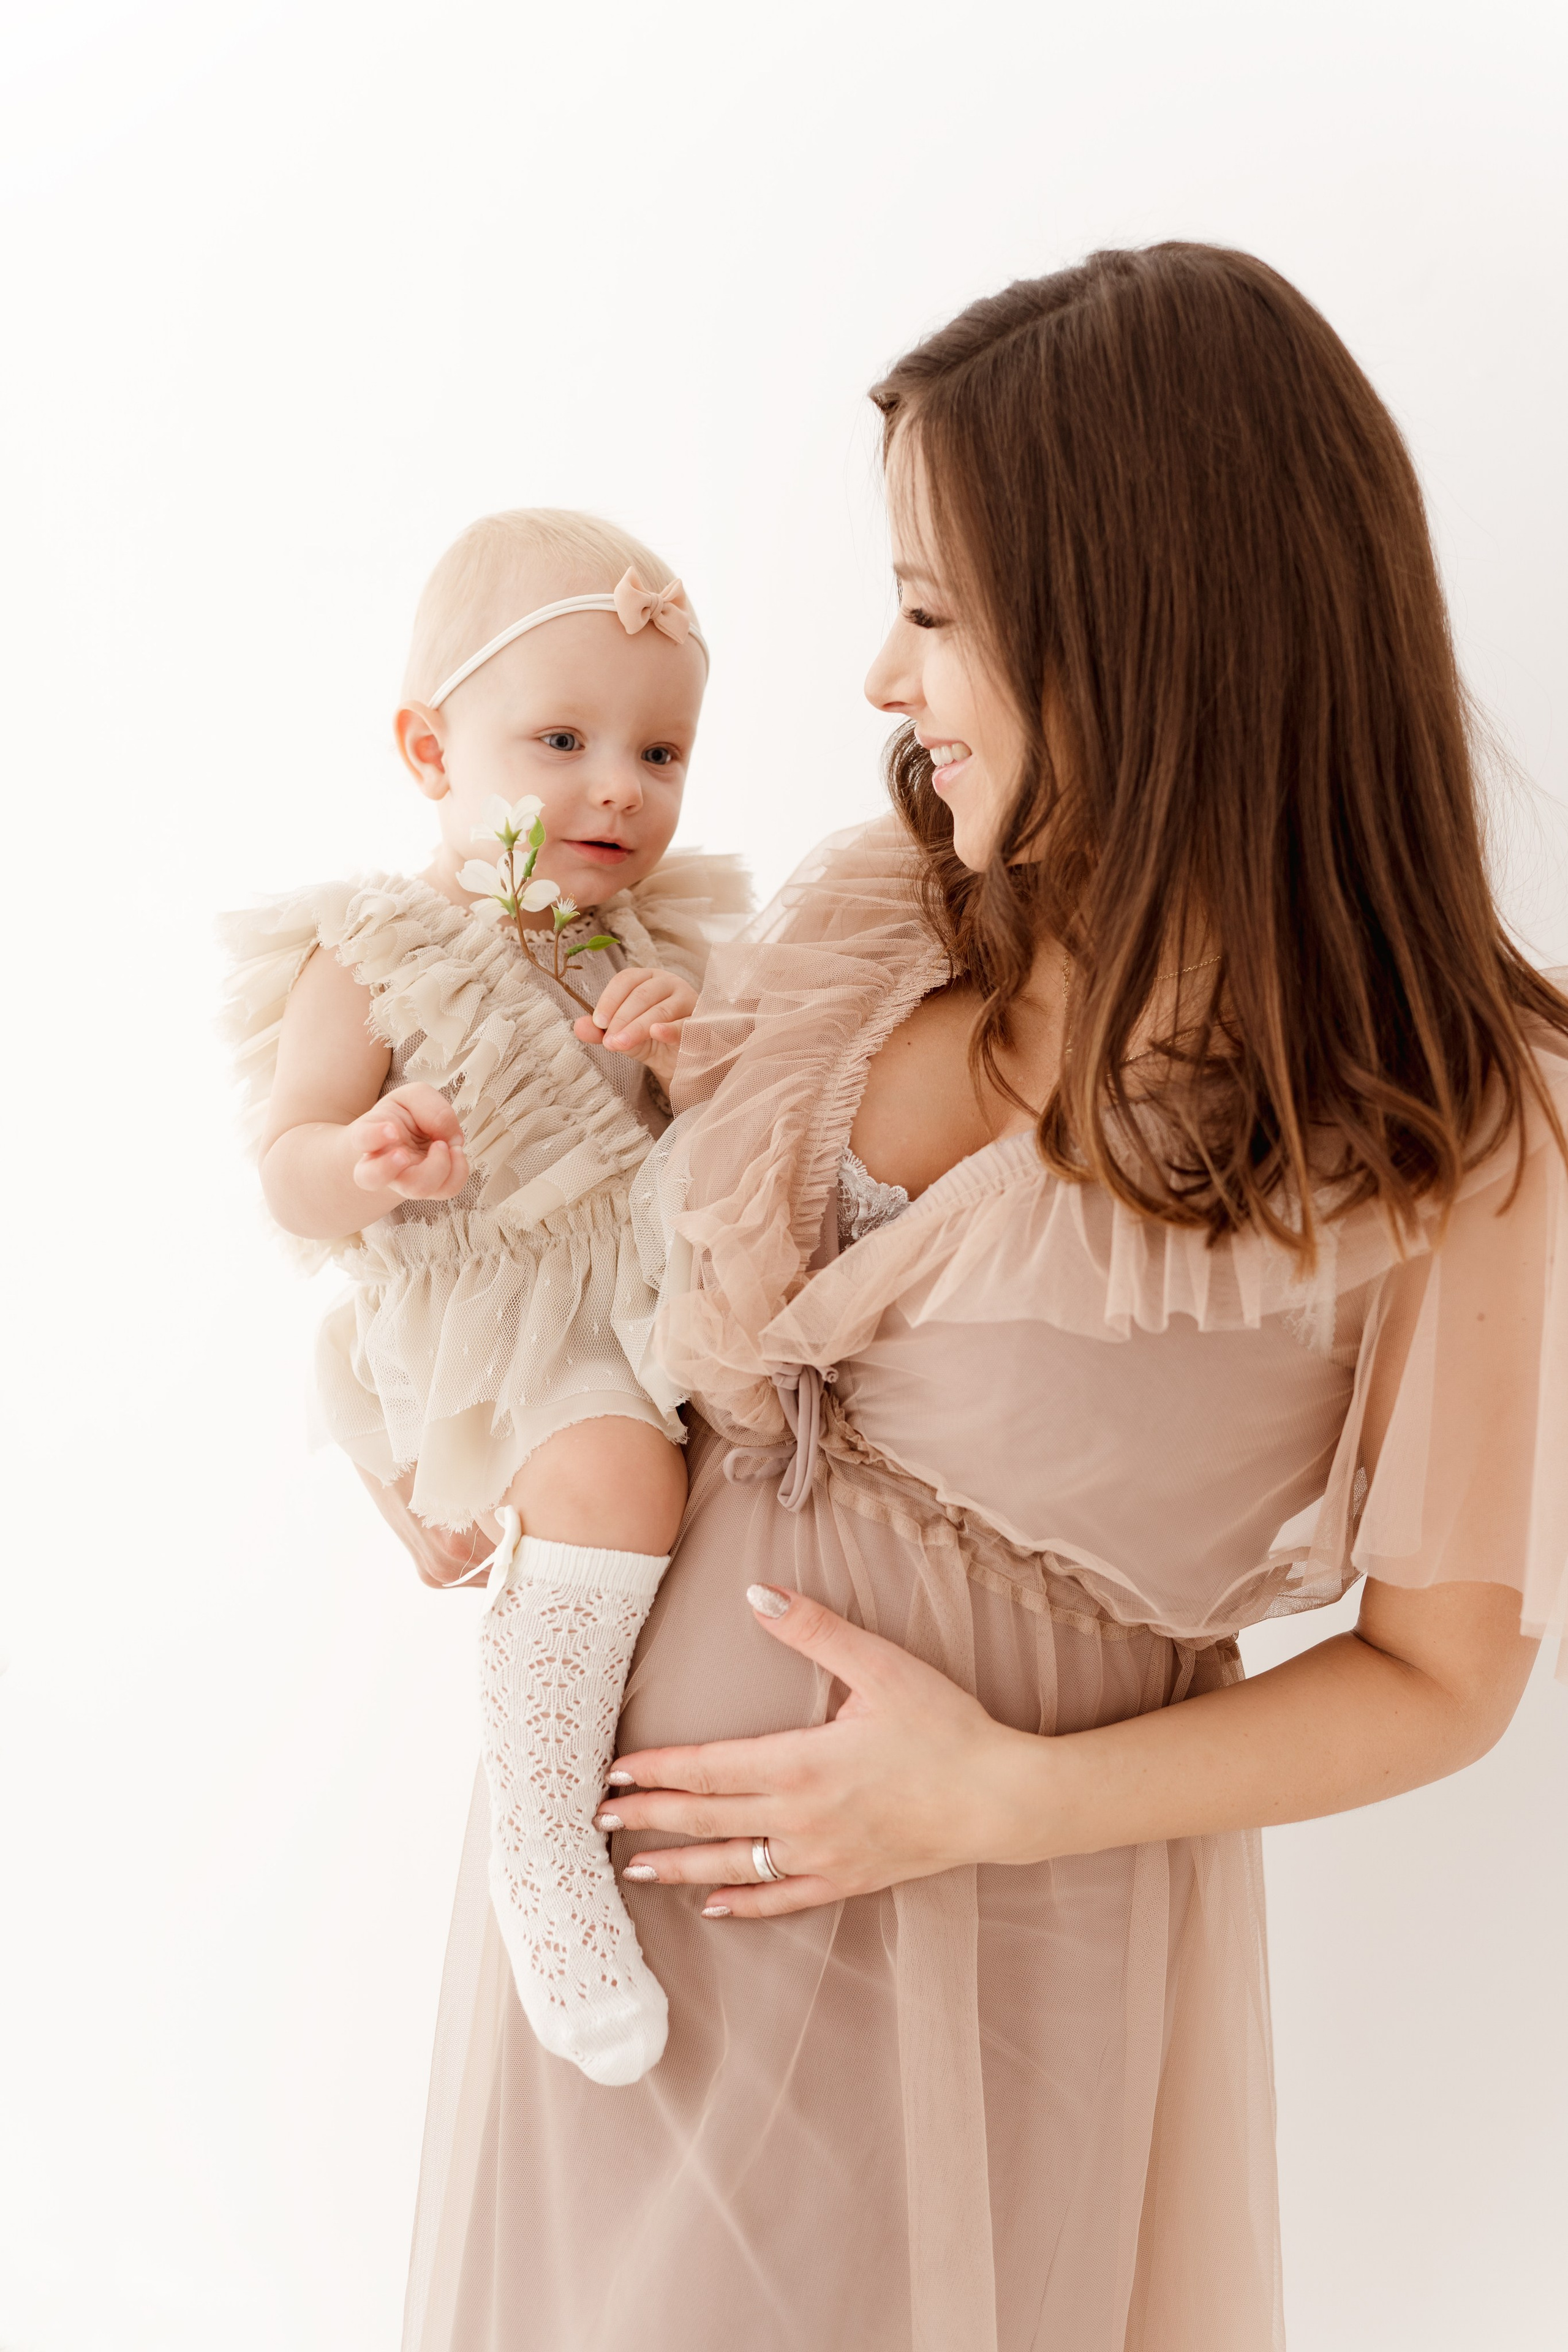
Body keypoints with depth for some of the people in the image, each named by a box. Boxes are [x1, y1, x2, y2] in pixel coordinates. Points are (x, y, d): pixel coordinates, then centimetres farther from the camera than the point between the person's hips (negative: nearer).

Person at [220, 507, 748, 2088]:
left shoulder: (656, 940, 8)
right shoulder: (375, 961, -7)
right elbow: (289, 1175, -8)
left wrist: (700, 1047, -14)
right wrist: (370, 1165, -32)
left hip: (670, 1290, 7)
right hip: (493, 1326, -7)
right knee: (615, 1476, -31)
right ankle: (545, 1845, -21)